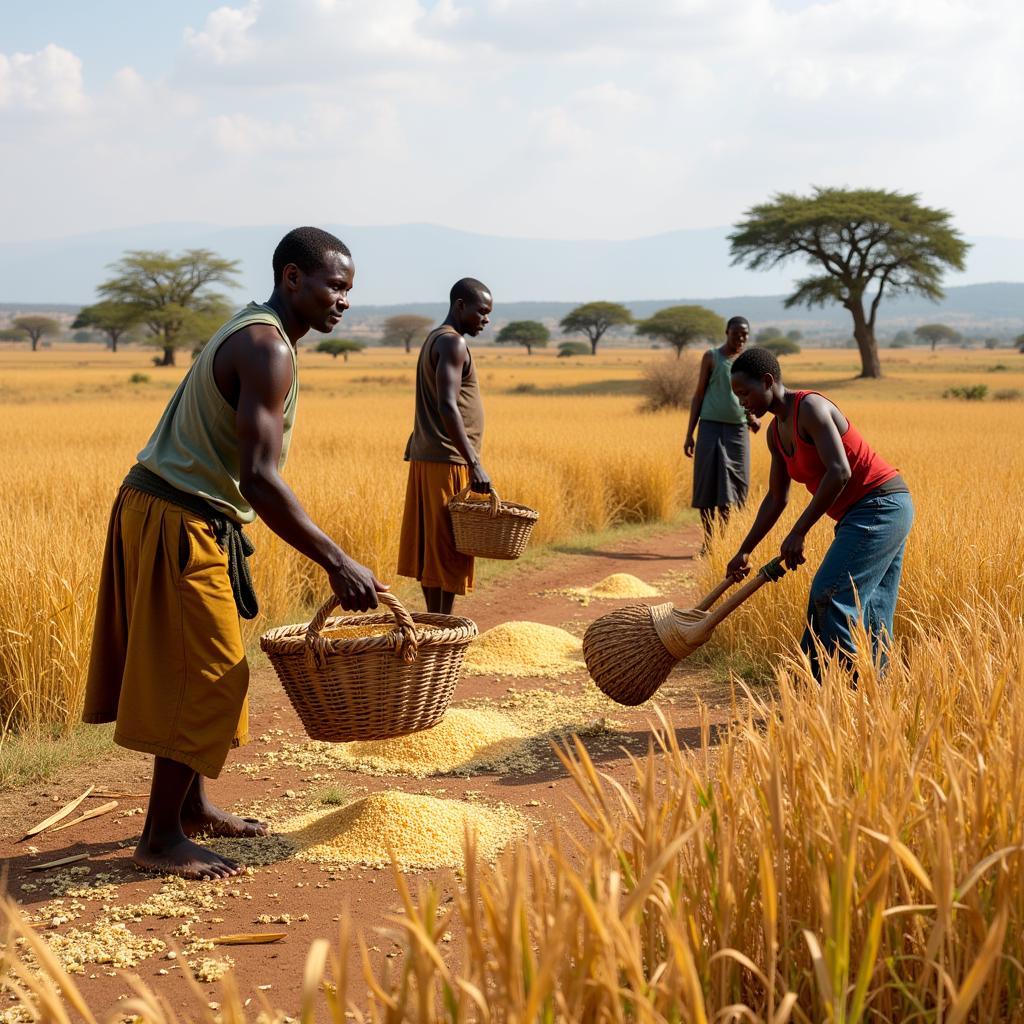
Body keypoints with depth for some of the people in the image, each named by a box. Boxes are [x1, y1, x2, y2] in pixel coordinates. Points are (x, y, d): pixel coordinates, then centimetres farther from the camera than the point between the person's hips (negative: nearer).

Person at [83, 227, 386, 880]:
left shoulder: (254, 335, 15)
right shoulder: (267, 349, -18)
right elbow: (260, 480, -27)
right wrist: (337, 563, -27)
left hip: (181, 520, 10)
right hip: (177, 524, -10)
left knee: (204, 672, 18)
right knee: (207, 677, -4)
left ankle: (194, 808, 31)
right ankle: (161, 838, 5)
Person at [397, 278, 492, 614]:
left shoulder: (434, 340, 18)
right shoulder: (452, 343, -13)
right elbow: (447, 407, -24)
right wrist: (475, 464, -28)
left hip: (425, 459, 10)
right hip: (447, 461, -10)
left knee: (432, 549, 11)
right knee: (449, 550, -7)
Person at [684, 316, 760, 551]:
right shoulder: (711, 357, 2)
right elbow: (699, 395, 3)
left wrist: (753, 418, -7)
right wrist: (689, 434, -1)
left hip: (738, 430, 3)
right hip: (711, 427, -3)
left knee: (730, 487, 1)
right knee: (707, 486, -3)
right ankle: (708, 542, 4)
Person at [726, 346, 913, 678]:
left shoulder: (810, 408, -15)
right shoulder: (776, 433, 13)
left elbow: (839, 472, -25)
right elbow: (776, 498, 21)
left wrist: (798, 532, -22)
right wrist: (744, 551, 18)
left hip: (880, 505, -10)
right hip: (862, 514, 10)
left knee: (829, 596, -15)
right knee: (870, 611, 7)